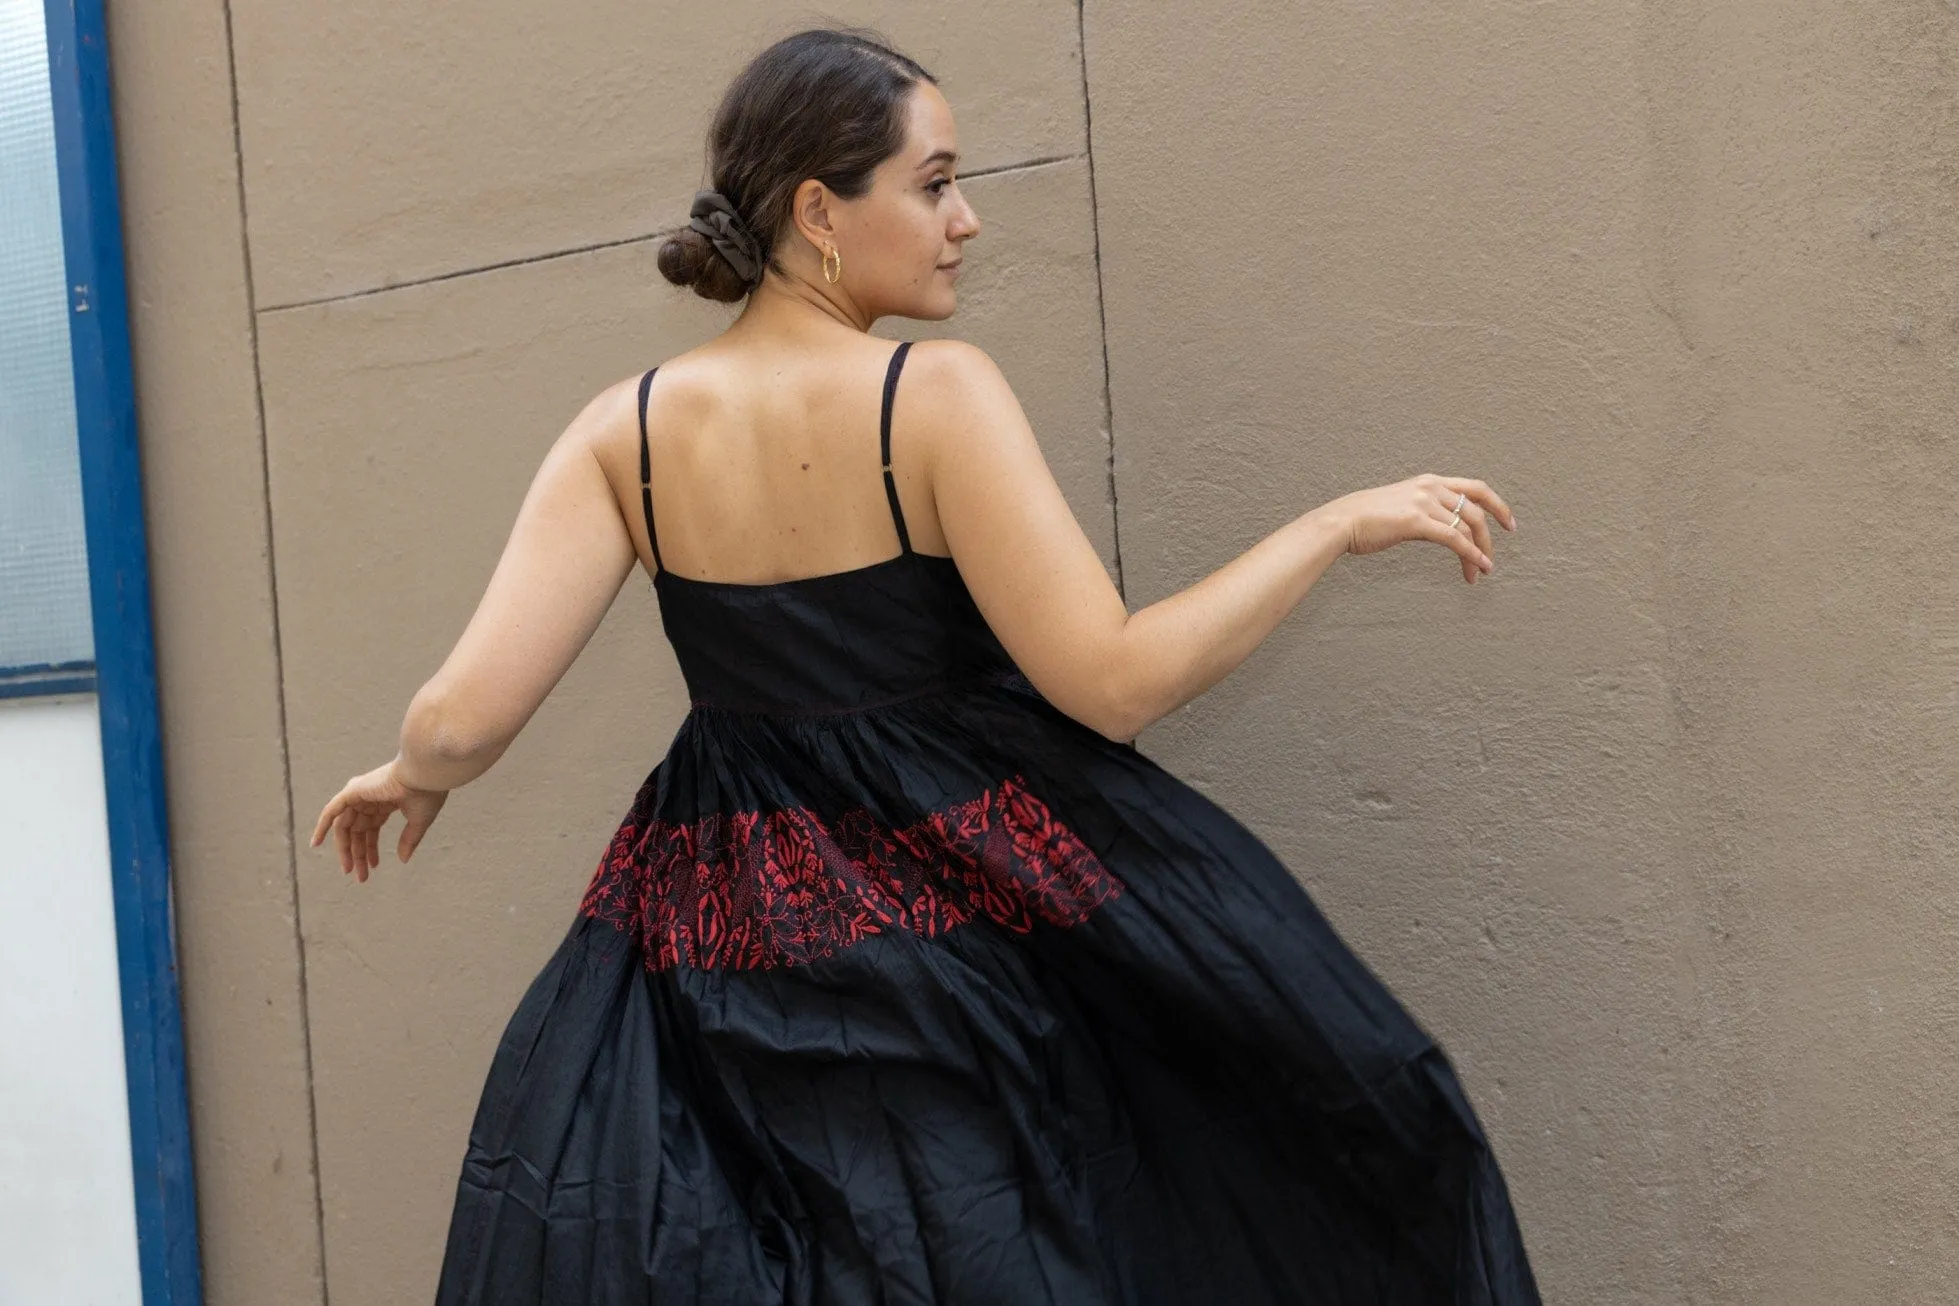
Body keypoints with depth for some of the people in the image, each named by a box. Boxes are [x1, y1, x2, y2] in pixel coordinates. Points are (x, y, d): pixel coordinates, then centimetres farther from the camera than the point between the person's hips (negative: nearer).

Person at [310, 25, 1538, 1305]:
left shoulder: (628, 430, -6)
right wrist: (1345, 520, -13)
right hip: (970, 917, -4)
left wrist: (414, 773, 11)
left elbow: (464, 719, -12)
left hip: (724, 936, 4)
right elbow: (1116, 683, -22)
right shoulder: (938, 394, -18)